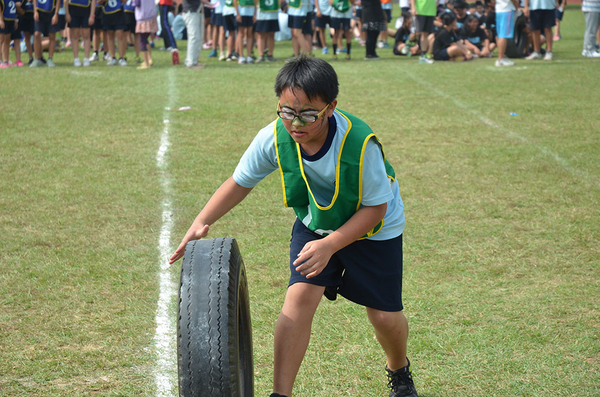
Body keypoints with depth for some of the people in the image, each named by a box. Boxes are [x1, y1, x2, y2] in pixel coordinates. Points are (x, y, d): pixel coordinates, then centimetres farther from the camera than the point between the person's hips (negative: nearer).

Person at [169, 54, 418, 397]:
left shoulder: (361, 144, -36)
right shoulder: (274, 138, -26)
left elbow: (375, 207, -24)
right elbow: (240, 182, -8)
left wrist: (330, 245, -35)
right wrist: (202, 223, -21)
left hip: (373, 228, -2)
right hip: (315, 224, 2)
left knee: (385, 315, 3)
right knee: (300, 296, -18)